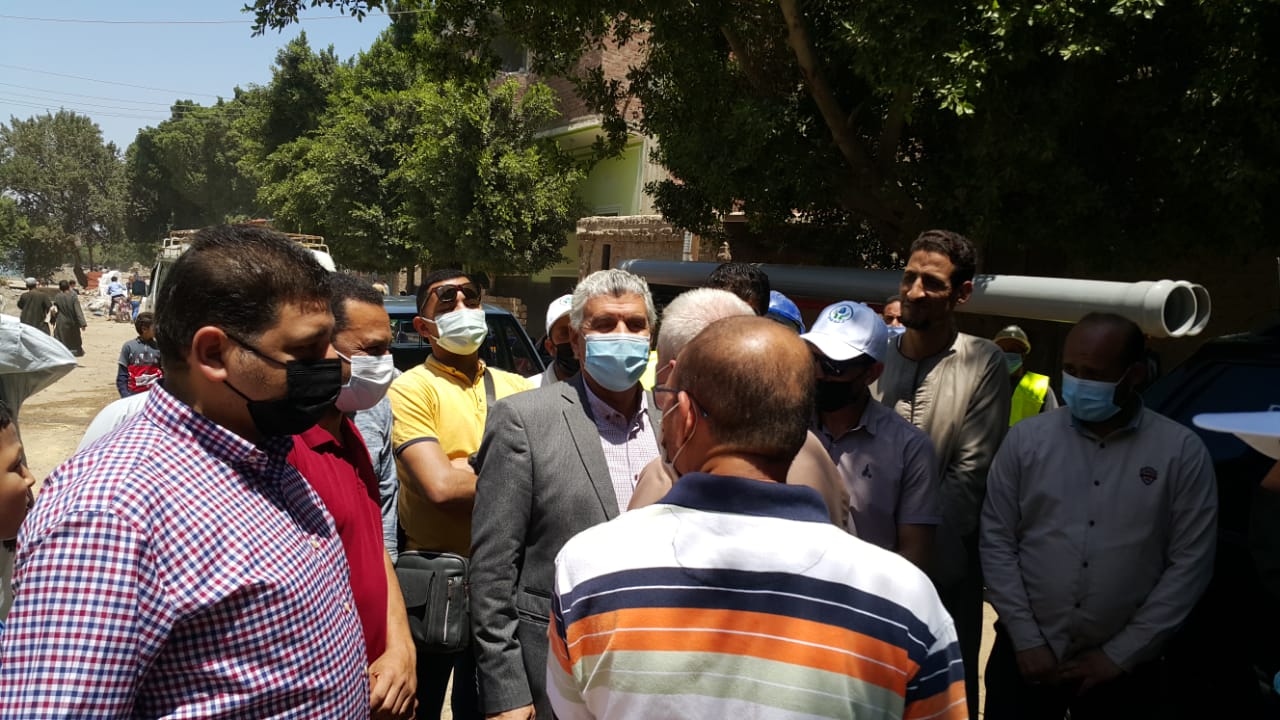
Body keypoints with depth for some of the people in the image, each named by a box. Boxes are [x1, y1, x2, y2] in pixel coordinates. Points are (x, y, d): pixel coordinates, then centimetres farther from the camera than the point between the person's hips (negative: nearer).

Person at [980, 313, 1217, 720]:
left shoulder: (1181, 452, -4)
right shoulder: (1026, 439, -2)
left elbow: (1190, 562, -5)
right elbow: (997, 541, -1)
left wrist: (1121, 654, -6)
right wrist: (1026, 640, -6)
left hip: (1123, 665, 0)